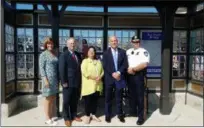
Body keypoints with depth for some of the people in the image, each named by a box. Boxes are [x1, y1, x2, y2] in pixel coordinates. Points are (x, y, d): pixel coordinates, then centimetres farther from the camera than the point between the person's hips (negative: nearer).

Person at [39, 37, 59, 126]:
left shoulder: (55, 54, 11)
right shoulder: (43, 54, -6)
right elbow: (41, 68, -11)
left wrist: (58, 79, 11)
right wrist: (45, 79, -18)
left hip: (55, 79, 6)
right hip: (48, 78, -6)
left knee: (53, 99, 11)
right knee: (48, 99, 2)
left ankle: (51, 117, 21)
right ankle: (48, 119, 12)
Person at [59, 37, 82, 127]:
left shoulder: (78, 55, 12)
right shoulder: (63, 55, -7)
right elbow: (62, 70, -13)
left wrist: (80, 80, 10)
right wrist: (64, 82, -17)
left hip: (77, 82, 6)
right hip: (68, 83, -6)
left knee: (75, 100, 15)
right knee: (66, 101, 6)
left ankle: (74, 115, 30)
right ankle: (66, 118, 19)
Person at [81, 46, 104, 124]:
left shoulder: (98, 61, 15)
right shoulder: (85, 61, -2)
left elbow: (102, 71, 11)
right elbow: (84, 72, -14)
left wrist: (100, 77, -10)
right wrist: (94, 77, -18)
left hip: (97, 85, 5)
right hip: (88, 85, -5)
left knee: (95, 100, 10)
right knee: (88, 101, 1)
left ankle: (93, 115, 22)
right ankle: (87, 116, 13)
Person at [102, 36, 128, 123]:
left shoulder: (122, 52, 7)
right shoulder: (106, 53, 3)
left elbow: (125, 64, 0)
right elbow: (105, 66, -5)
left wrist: (118, 72, -14)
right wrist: (113, 74, -15)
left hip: (119, 77, 1)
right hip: (109, 78, -1)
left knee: (119, 97, 10)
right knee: (108, 98, 7)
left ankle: (120, 114, 23)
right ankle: (108, 115, 20)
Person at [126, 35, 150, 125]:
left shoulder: (143, 52, -6)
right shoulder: (128, 51, 13)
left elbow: (144, 64, -18)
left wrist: (133, 69, -15)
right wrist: (128, 69, -6)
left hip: (139, 76, -5)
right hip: (130, 75, 6)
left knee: (140, 96, 0)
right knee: (132, 94, 16)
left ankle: (141, 116, 10)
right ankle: (133, 111, 34)